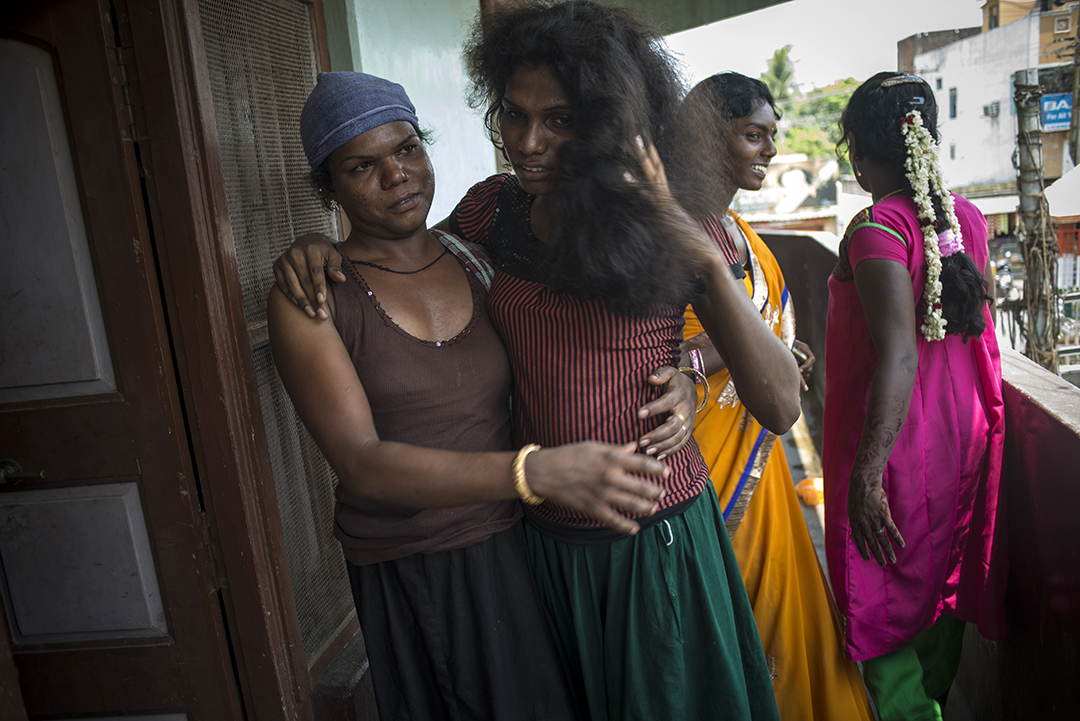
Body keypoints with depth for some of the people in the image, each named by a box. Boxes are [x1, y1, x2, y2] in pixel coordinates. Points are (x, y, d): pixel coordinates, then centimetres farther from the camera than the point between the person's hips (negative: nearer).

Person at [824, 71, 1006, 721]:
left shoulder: (878, 227, -21)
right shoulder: (967, 216, 2)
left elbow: (899, 357, -28)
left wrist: (866, 474, -29)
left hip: (897, 445, -8)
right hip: (964, 433, 8)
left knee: (887, 602, 8)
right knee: (944, 581, 23)